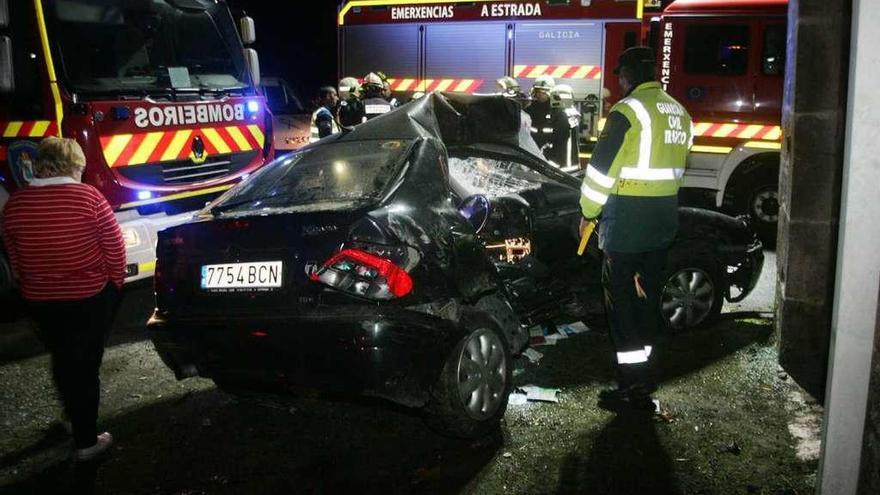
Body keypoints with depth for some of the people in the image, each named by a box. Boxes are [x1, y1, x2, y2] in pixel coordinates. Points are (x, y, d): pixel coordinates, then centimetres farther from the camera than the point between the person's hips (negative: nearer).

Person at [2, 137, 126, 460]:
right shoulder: (87, 196, -16)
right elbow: (115, 245, -11)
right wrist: (115, 283, 5)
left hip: (40, 300, 4)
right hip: (91, 297, -3)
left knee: (62, 361, 24)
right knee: (85, 366, 7)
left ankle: (73, 414, 46)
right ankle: (86, 441, 15)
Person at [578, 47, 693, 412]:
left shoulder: (628, 111, -13)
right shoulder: (679, 113, 12)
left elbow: (602, 166, -13)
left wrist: (588, 212, -3)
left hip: (627, 218, -8)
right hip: (665, 218, 8)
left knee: (621, 299, -1)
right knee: (648, 295, 14)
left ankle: (634, 384, 0)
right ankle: (640, 376, 22)